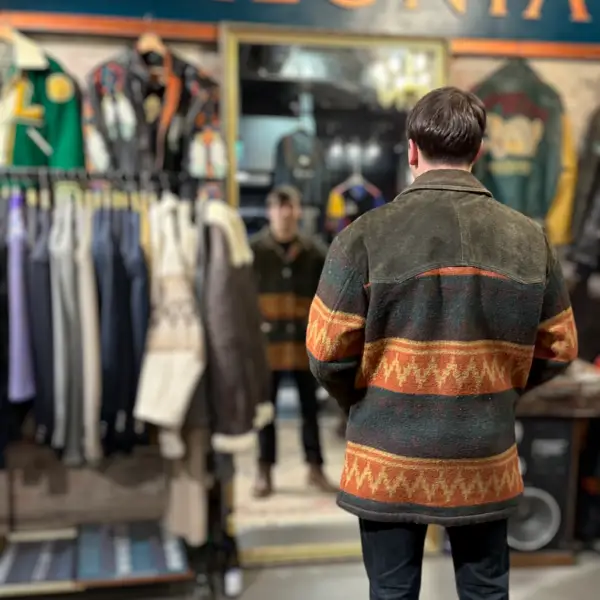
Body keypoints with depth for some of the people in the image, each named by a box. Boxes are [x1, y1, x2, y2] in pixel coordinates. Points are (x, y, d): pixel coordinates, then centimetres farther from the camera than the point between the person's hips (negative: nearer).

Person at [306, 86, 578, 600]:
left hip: (389, 460, -2)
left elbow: (328, 351, -11)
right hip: (485, 460, 3)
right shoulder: (528, 238, -4)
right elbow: (558, 349, 4)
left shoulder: (366, 236, -14)